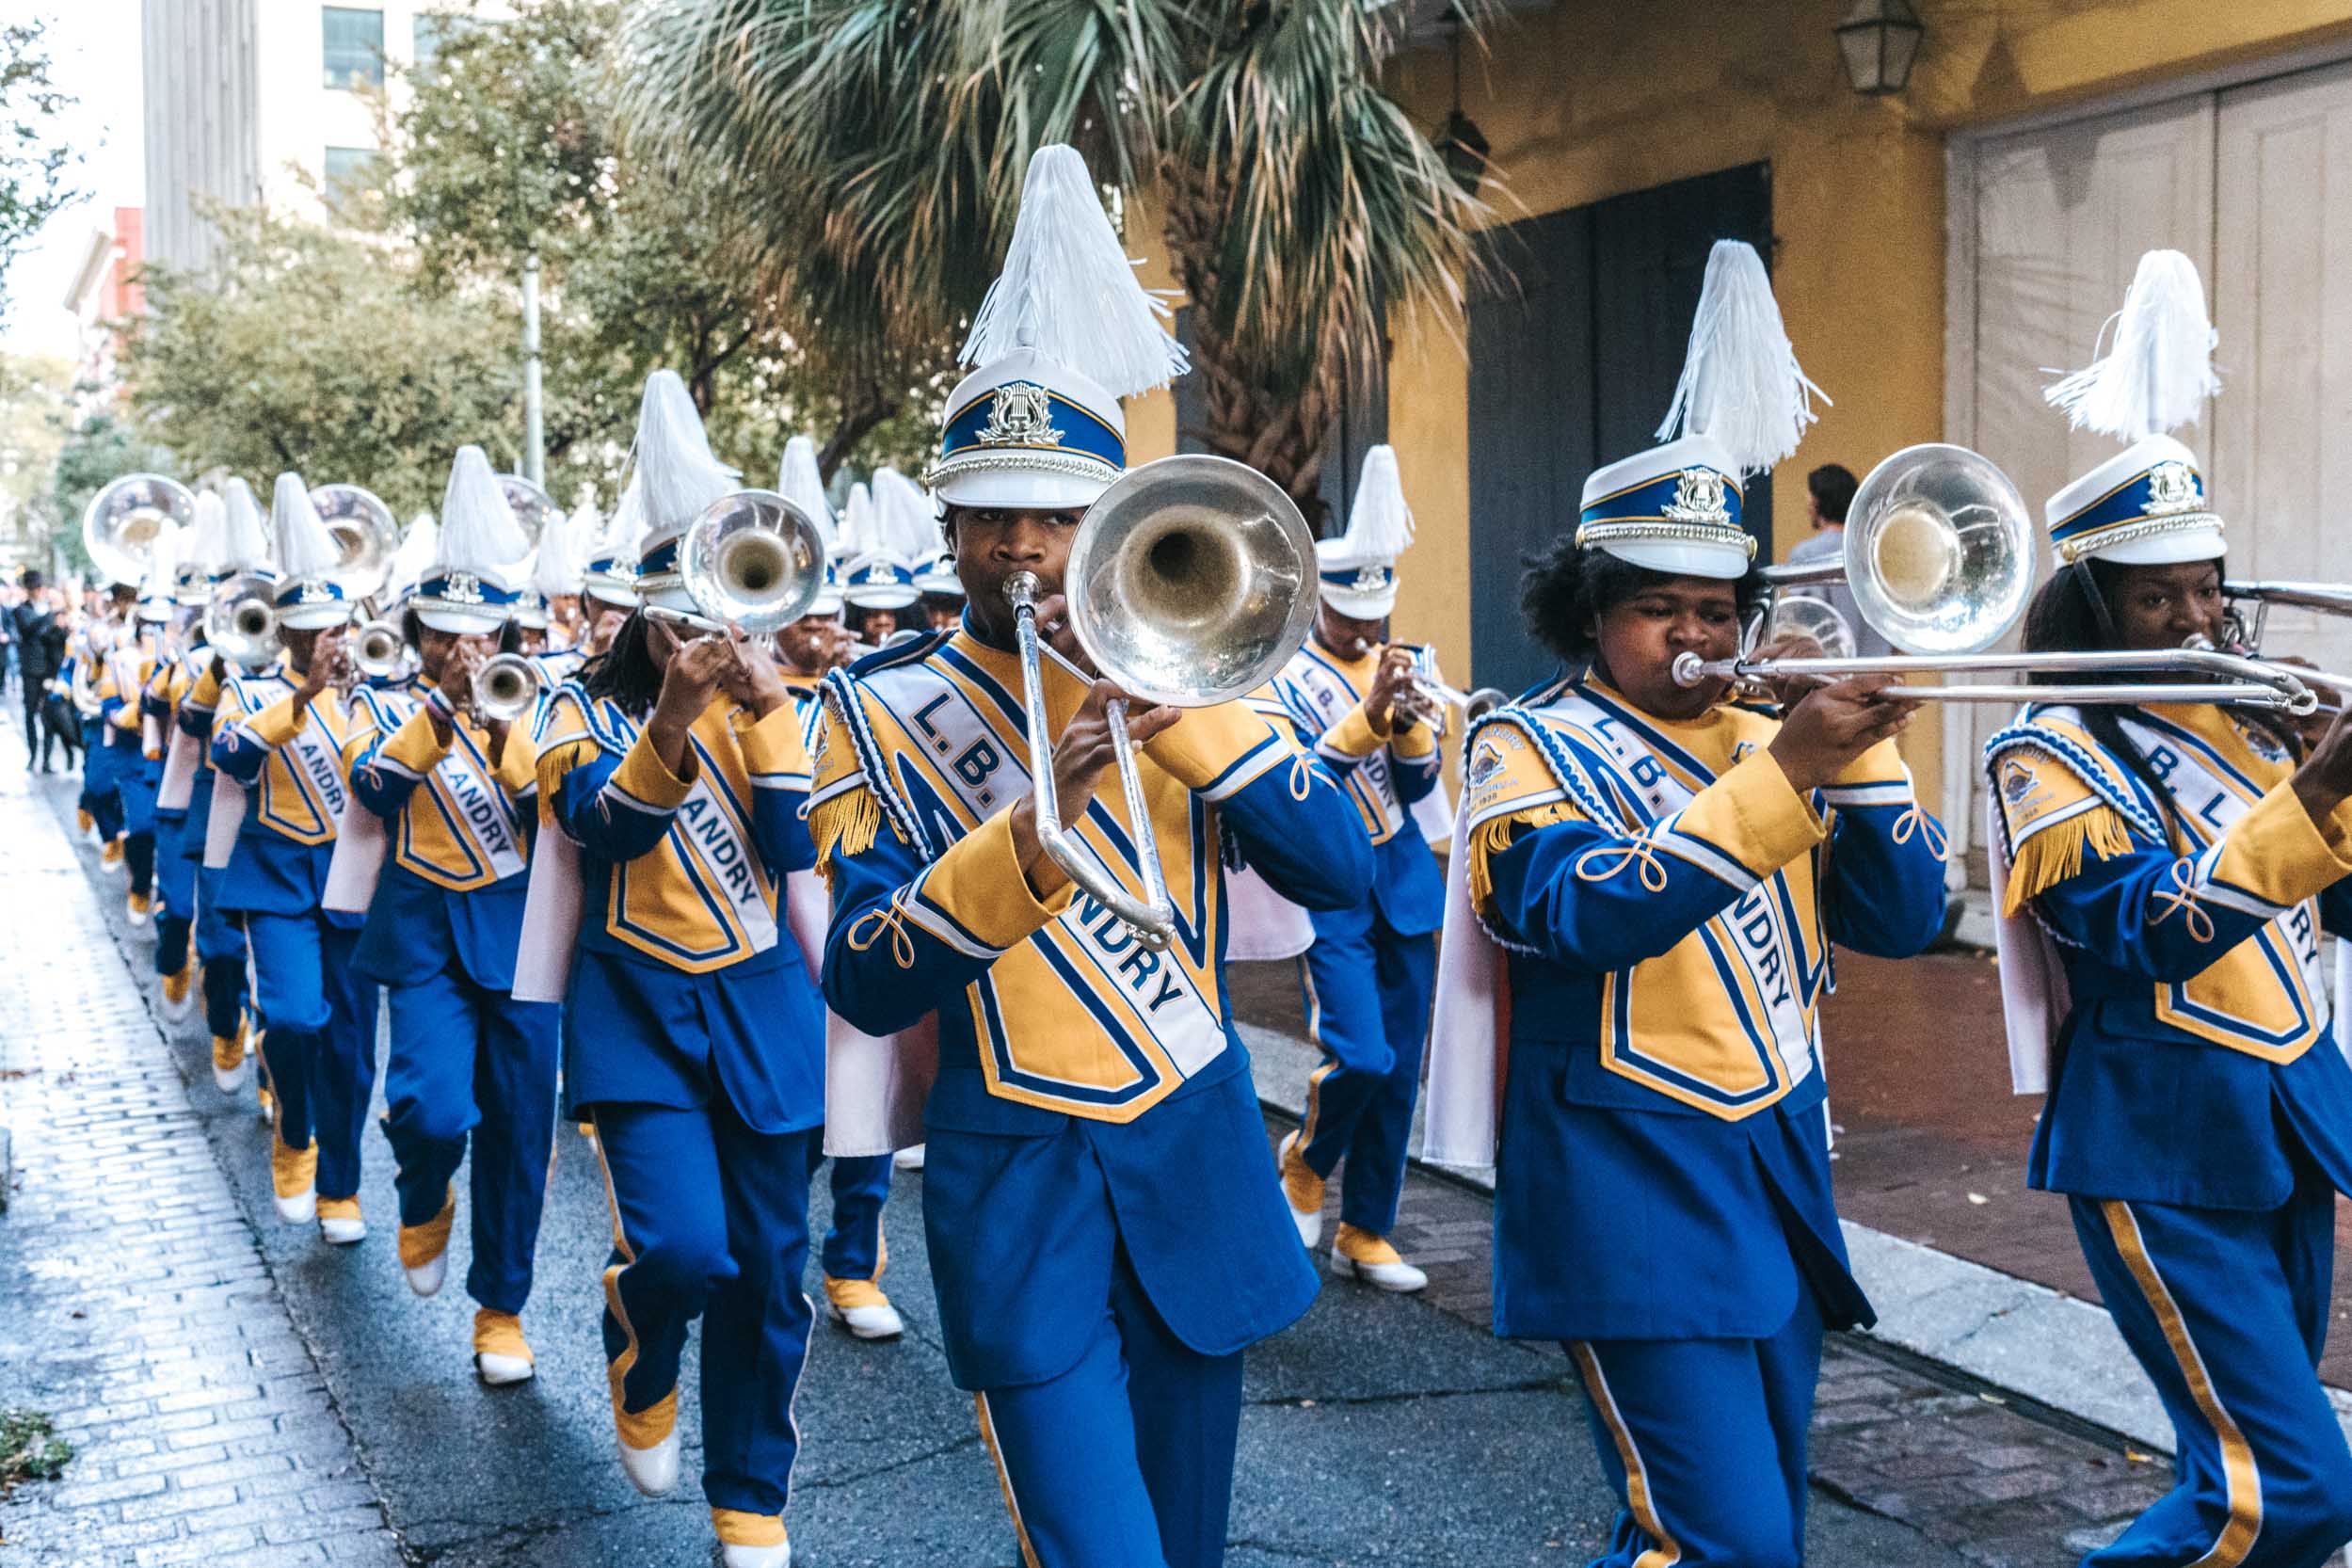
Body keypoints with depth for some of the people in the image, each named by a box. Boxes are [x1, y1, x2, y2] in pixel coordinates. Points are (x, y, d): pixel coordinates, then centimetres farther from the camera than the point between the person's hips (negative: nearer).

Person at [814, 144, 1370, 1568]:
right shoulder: (885, 708, -4)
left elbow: (1342, 872, -8)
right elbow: (864, 982, -16)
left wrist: (1178, 705, -19)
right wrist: (1032, 836, -32)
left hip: (1199, 1166, 3)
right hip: (1018, 1186, -3)